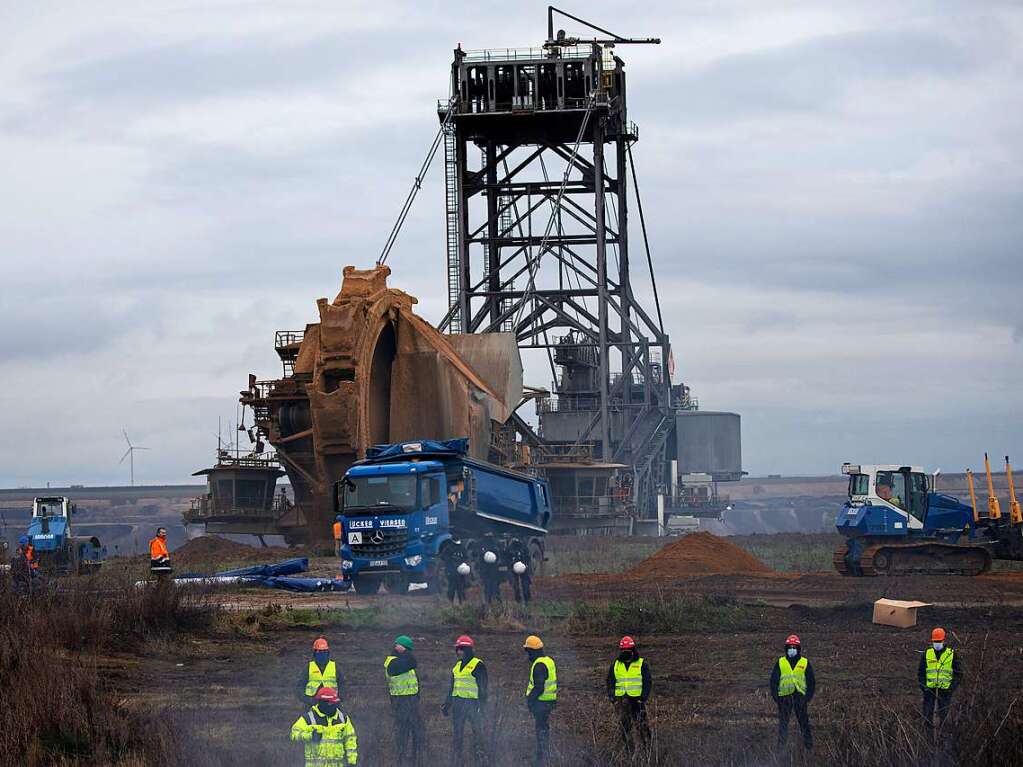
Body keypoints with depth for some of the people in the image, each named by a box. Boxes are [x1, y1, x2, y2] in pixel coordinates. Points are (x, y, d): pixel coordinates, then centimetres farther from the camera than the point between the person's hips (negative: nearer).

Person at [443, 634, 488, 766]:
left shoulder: (478, 665, -7)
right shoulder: (457, 665, 15)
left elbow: (483, 687, -9)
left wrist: (481, 705, -16)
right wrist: (447, 704, 19)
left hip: (472, 703, -7)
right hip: (457, 703, 7)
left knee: (477, 733, -6)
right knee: (456, 734, 9)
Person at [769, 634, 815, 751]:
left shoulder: (805, 663, 7)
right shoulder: (780, 663, 8)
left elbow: (811, 681, 9)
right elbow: (774, 680, 10)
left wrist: (809, 696, -1)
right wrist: (775, 695, 1)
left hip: (800, 696, -1)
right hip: (784, 697, 1)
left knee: (804, 721, 0)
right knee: (783, 723, 3)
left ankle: (809, 744, 6)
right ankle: (781, 745, 8)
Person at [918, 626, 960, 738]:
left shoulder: (951, 654, 2)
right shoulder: (927, 654, 7)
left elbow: (958, 673, 6)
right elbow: (920, 672, 12)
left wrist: (952, 687, -6)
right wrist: (922, 686, -1)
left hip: (945, 690, -1)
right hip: (929, 690, 1)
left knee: (943, 716, 2)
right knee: (927, 715, -1)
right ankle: (929, 737, 5)